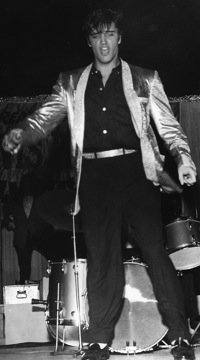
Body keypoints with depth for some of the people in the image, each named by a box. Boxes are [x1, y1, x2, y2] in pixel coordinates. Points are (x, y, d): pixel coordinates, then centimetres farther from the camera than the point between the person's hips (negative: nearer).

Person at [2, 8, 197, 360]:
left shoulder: (144, 79, 12)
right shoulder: (72, 84, 16)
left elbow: (168, 125, 8)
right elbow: (47, 115, 5)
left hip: (135, 171, -1)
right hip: (94, 176, 2)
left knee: (154, 248, -7)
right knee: (100, 257, 1)